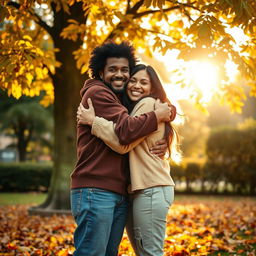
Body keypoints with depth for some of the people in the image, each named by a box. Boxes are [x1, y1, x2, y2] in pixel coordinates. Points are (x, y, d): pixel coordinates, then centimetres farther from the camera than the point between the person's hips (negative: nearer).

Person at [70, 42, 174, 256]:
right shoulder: (97, 93, -6)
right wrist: (158, 115, -5)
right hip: (95, 190, -9)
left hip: (119, 194, 9)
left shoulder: (121, 101, 24)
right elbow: (126, 130, -18)